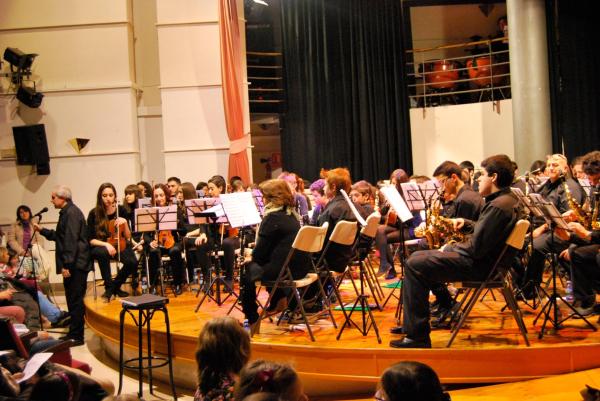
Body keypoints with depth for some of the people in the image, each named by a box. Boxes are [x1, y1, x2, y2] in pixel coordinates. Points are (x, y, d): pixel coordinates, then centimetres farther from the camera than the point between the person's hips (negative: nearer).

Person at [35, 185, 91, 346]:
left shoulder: (71, 213, -14)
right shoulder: (67, 212, 17)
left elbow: (71, 240, -21)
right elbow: (60, 236, 26)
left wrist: (67, 264, -23)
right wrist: (42, 230, 22)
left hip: (76, 264, -10)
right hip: (74, 264, 10)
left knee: (75, 300, -5)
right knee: (73, 300, 14)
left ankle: (76, 336, 0)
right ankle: (73, 333, 21)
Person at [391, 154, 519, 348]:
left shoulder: (498, 206, -22)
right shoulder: (507, 198, 11)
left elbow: (475, 248, -24)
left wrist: (448, 249, -9)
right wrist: (467, 223, 9)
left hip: (478, 264, -11)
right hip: (484, 257, 11)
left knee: (414, 266, -15)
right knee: (417, 257, 14)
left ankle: (417, 336, -13)